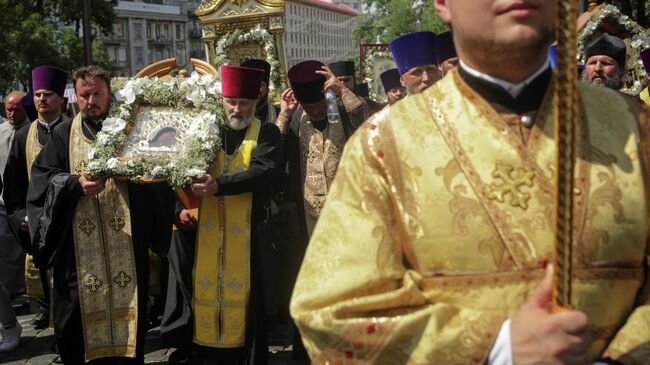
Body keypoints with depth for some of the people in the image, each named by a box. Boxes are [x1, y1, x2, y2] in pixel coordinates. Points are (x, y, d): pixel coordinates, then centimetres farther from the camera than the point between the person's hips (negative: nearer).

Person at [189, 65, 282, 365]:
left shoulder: (267, 133, -2)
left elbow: (263, 171, -18)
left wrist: (218, 186, -27)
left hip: (248, 230, -4)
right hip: (209, 229, 4)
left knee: (248, 296, 2)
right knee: (209, 290, 9)